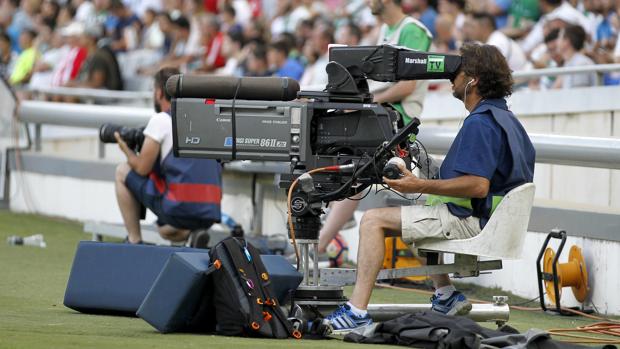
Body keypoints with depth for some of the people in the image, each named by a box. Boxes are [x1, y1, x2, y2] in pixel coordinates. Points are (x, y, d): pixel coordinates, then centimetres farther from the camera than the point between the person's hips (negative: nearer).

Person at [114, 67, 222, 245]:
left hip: (180, 208, -6)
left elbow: (142, 168, -1)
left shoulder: (161, 119, -1)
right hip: (210, 213, 6)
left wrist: (126, 149, 19)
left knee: (122, 172, 15)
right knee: (166, 230, 38)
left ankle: (134, 242, 13)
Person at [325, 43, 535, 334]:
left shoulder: (479, 123, -18)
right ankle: (446, 296, 24)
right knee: (420, 215, 35)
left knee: (374, 220, -13)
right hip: (492, 220, 11)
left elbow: (478, 186, -27)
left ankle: (357, 313, -22)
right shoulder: (506, 118, 14)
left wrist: (420, 186, -25)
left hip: (469, 222, -11)